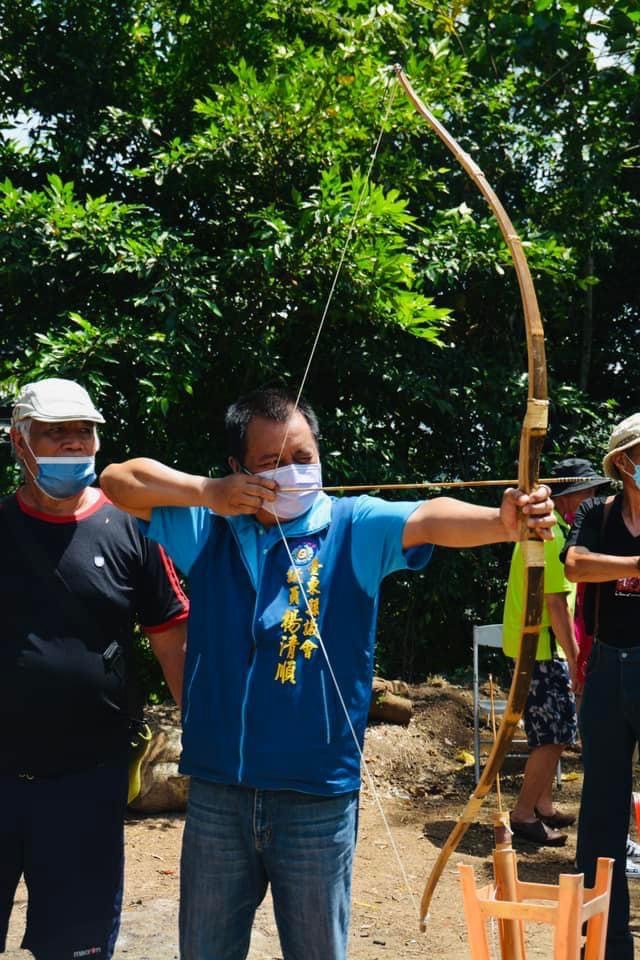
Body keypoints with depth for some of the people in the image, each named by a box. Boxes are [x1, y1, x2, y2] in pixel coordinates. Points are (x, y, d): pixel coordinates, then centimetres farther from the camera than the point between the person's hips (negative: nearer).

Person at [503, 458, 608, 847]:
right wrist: (575, 661, -18)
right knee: (554, 735, -5)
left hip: (534, 644, 10)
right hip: (541, 649, -10)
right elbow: (556, 604, -22)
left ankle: (543, 805, 27)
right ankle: (524, 813, 3)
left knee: (558, 730, 17)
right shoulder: (553, 536, -19)